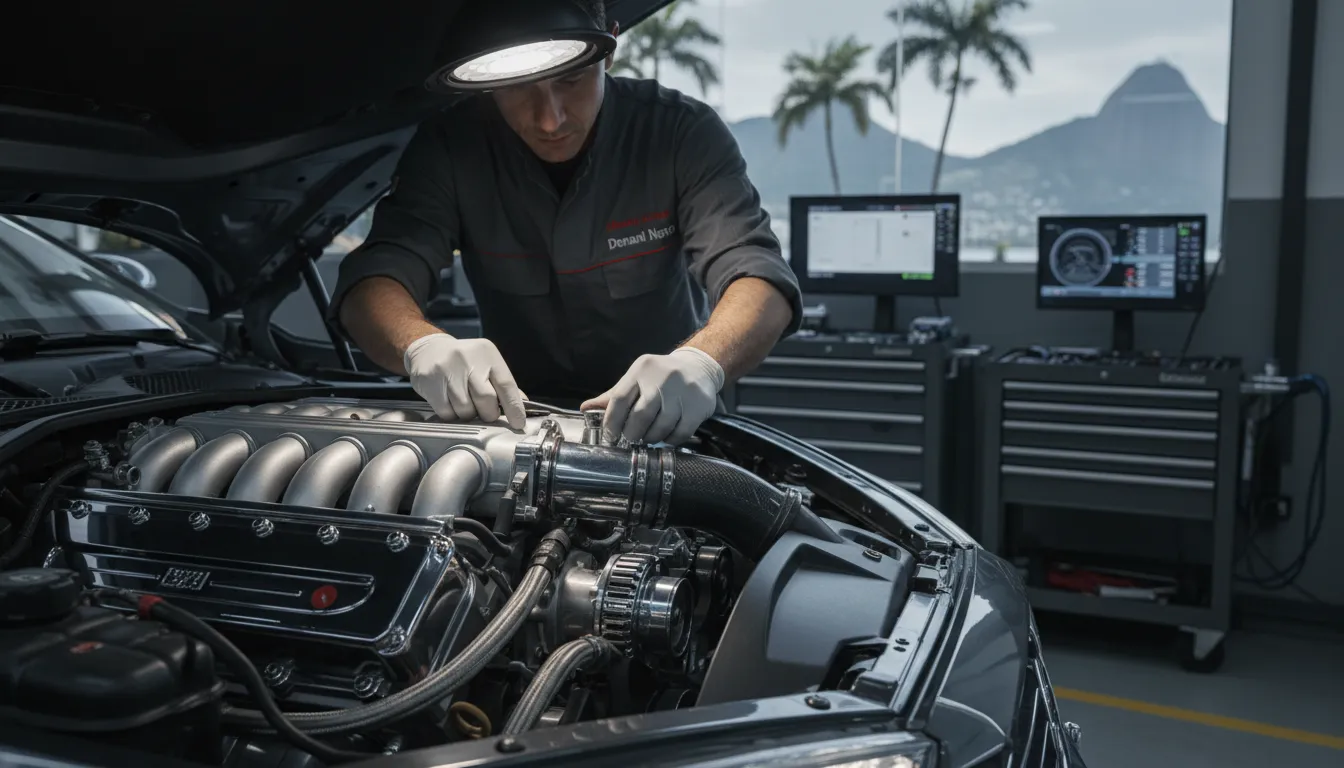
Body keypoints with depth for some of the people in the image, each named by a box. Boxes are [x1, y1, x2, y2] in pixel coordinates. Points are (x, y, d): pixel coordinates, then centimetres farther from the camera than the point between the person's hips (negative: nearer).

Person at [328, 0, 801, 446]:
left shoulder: (683, 133, -15)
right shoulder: (451, 147, -11)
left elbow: (760, 276, -27)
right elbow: (372, 280, -19)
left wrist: (701, 363, -49)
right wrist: (425, 345, -43)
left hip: (669, 430, 0)